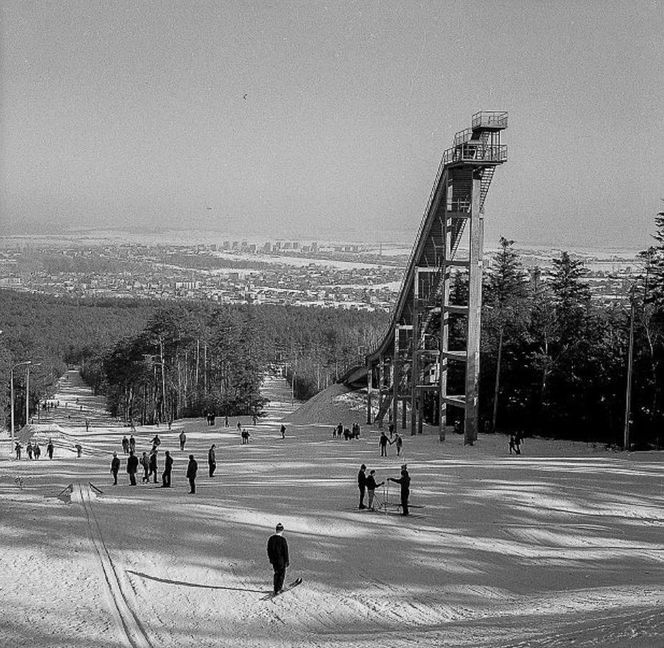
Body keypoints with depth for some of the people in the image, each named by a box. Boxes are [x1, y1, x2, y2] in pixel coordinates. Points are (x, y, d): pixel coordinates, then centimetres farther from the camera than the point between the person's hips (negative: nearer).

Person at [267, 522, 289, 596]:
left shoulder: (271, 539, -1)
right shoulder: (283, 540, -18)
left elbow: (269, 550, 9)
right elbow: (285, 552, -14)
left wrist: (271, 559, 19)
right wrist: (287, 561, -5)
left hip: (273, 560, 5)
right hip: (281, 561, -5)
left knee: (276, 573, 21)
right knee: (282, 574, 9)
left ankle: (276, 589, 24)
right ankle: (278, 589, 5)